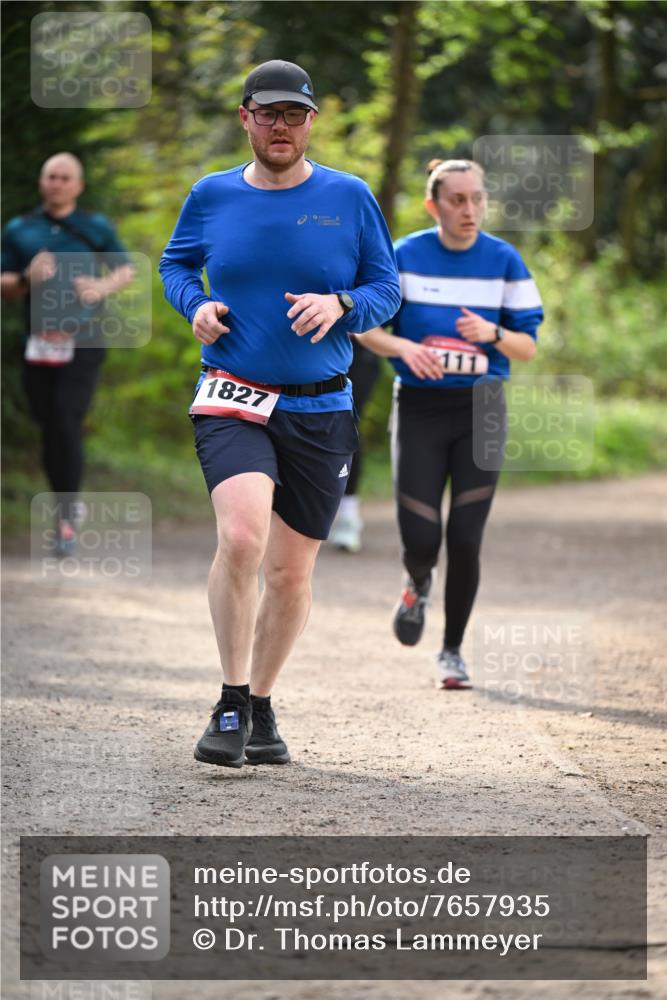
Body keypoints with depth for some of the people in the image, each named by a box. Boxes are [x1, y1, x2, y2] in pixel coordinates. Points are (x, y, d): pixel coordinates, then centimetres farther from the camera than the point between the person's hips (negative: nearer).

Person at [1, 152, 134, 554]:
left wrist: (102, 287, -7)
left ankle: (67, 514, -7)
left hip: (83, 342, -2)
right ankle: (68, 506, 23)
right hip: (39, 343, 2)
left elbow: (127, 270, 13)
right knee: (50, 430, 6)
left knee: (67, 425, -15)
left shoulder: (96, 227, 5)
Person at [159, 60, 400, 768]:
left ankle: (261, 709, 27)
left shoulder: (349, 198, 2)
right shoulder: (212, 196, 3)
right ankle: (231, 704, -12)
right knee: (241, 538, -25)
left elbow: (387, 289, 7)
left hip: (321, 410, 2)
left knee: (291, 572, 7)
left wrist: (341, 305, -14)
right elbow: (175, 261, 19)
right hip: (233, 400, -1)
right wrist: (195, 304, -2)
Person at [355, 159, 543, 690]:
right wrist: (404, 347, -18)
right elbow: (367, 327, 3)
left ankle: (453, 651, 15)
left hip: (481, 410, 1)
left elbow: (529, 346, 1)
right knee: (421, 538, -7)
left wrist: (492, 334, -20)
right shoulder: (405, 257, -3)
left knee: (465, 540, -4)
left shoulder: (505, 261, -1)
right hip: (418, 407, 0)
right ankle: (419, 584, 31)